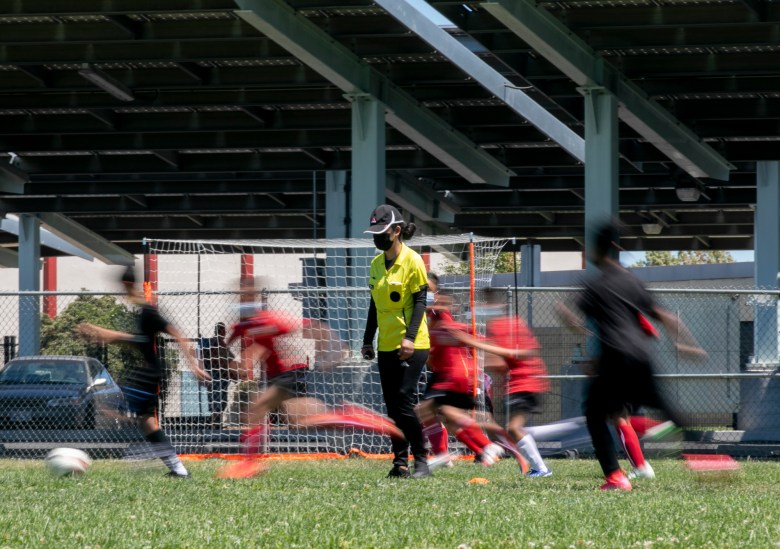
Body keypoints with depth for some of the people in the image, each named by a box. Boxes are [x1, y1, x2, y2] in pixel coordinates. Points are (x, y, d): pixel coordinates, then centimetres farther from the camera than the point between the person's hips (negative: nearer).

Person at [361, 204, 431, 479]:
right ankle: (399, 461, 10)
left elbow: (420, 301, -12)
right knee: (392, 406, 6)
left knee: (404, 402, -13)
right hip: (386, 345, 7)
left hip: (411, 346, -7)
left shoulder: (412, 261, -9)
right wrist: (368, 340, 17)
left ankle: (421, 460, -6)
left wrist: (409, 338, -21)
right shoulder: (377, 263, 13)